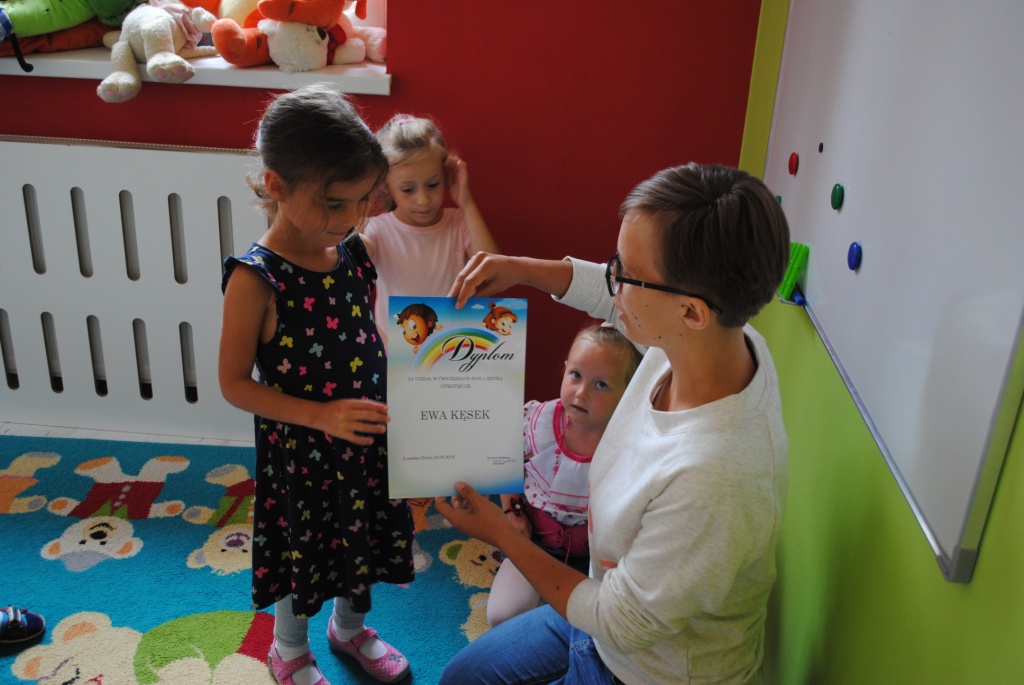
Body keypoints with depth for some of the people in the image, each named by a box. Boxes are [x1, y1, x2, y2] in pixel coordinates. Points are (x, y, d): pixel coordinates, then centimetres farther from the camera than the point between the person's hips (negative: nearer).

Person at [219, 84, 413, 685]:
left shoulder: (353, 252, -7)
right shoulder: (256, 279, -24)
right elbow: (234, 383, -18)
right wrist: (320, 415, -26)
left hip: (367, 436, 5)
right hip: (299, 449, -5)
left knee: (363, 539, 24)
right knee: (303, 549, 18)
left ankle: (351, 627, 54)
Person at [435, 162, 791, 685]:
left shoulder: (710, 481, -43)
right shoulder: (720, 334, -20)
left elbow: (621, 624, -26)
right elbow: (611, 294, 5)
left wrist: (499, 533, -16)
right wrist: (520, 269, -7)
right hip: (614, 603, 7)